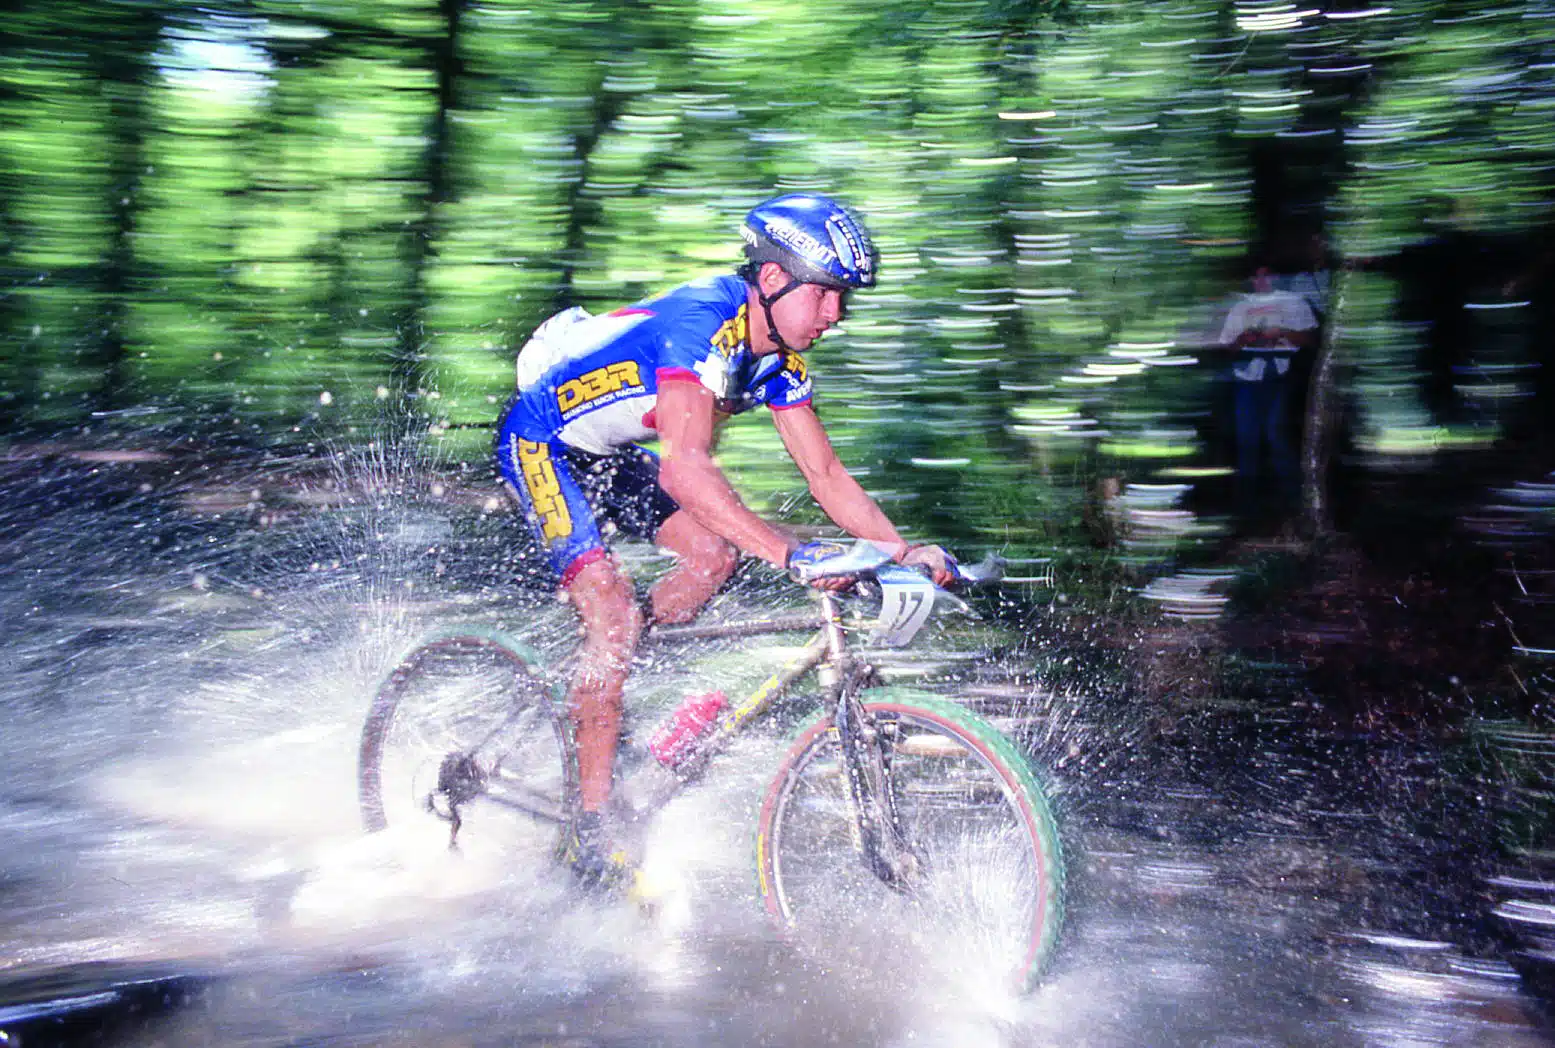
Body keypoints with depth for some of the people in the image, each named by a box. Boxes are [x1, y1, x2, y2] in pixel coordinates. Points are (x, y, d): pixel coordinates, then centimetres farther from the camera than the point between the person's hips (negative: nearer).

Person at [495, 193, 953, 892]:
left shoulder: (780, 359, -5)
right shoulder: (701, 322, -32)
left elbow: (827, 477, -4)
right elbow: (684, 468, -43)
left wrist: (905, 551, -18)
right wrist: (789, 552, -50)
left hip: (609, 453, 9)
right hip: (541, 442, -9)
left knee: (715, 553, -9)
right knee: (613, 610, -21)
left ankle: (593, 688, 8)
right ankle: (590, 832, -13)